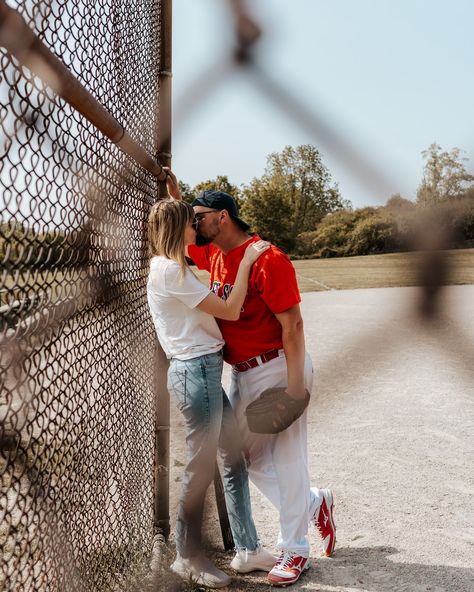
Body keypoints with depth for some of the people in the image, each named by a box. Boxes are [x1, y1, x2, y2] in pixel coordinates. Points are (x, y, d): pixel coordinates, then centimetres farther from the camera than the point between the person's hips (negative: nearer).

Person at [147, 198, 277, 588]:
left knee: (235, 457, 13)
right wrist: (246, 261, -8)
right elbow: (230, 311, -16)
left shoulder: (171, 268, 16)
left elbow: (212, 310, 16)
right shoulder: (169, 270, -16)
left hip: (202, 370, 10)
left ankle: (247, 550, 23)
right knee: (201, 466, 2)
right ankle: (188, 558, 20)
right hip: (195, 372, -10)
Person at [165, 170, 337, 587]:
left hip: (277, 368, -9)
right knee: (248, 456, 14)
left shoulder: (268, 260, -19)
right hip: (242, 373, 9)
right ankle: (314, 504, 33)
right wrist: (173, 193, 15)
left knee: (285, 458, 1)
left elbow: (292, 326, -20)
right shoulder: (214, 255, 7)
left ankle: (295, 550, 18)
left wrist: (295, 389, -22)